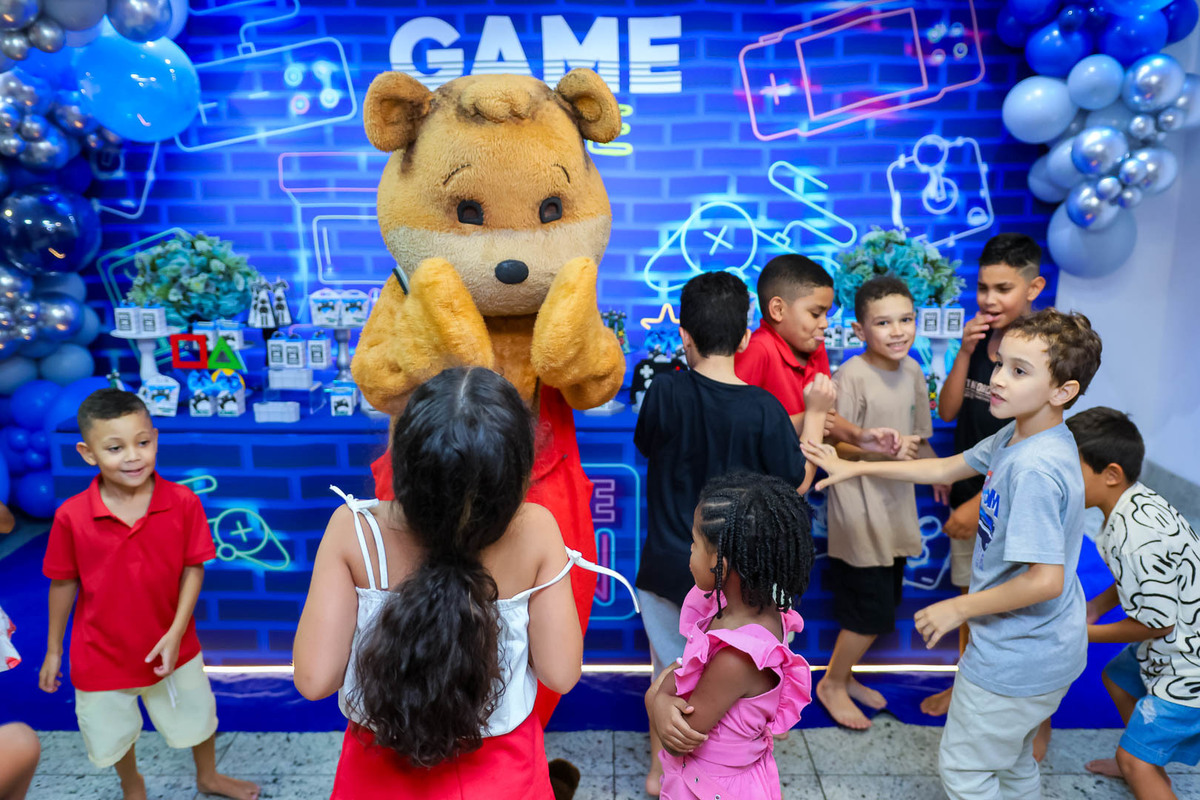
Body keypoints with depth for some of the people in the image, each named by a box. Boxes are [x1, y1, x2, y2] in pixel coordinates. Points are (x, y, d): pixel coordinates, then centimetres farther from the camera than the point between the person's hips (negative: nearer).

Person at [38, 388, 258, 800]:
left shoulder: (183, 502, -21)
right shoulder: (71, 516, -20)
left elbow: (193, 568, -12)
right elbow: (63, 584, -7)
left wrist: (176, 632, -19)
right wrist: (53, 649, 3)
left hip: (170, 647, 0)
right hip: (101, 654, 0)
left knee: (197, 719, 23)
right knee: (113, 737, 24)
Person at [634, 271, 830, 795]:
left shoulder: (665, 390, -14)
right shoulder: (763, 409, -19)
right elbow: (797, 484, -8)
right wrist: (817, 413, 1)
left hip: (665, 565, 2)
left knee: (668, 672, 22)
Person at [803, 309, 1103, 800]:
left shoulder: (1036, 469, -31)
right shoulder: (1013, 439, -2)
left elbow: (1045, 580, -32)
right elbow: (946, 468, 10)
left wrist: (959, 608, -19)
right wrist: (855, 467, 10)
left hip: (1016, 659, -9)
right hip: (1034, 648, 9)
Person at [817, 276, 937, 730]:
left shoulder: (913, 372, 3)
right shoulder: (852, 376, -18)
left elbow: (918, 436, 15)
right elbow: (831, 445, -18)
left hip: (897, 504, 8)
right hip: (859, 508, -8)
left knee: (882, 603, 18)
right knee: (872, 608, -1)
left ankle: (846, 676, 38)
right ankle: (831, 684, 22)